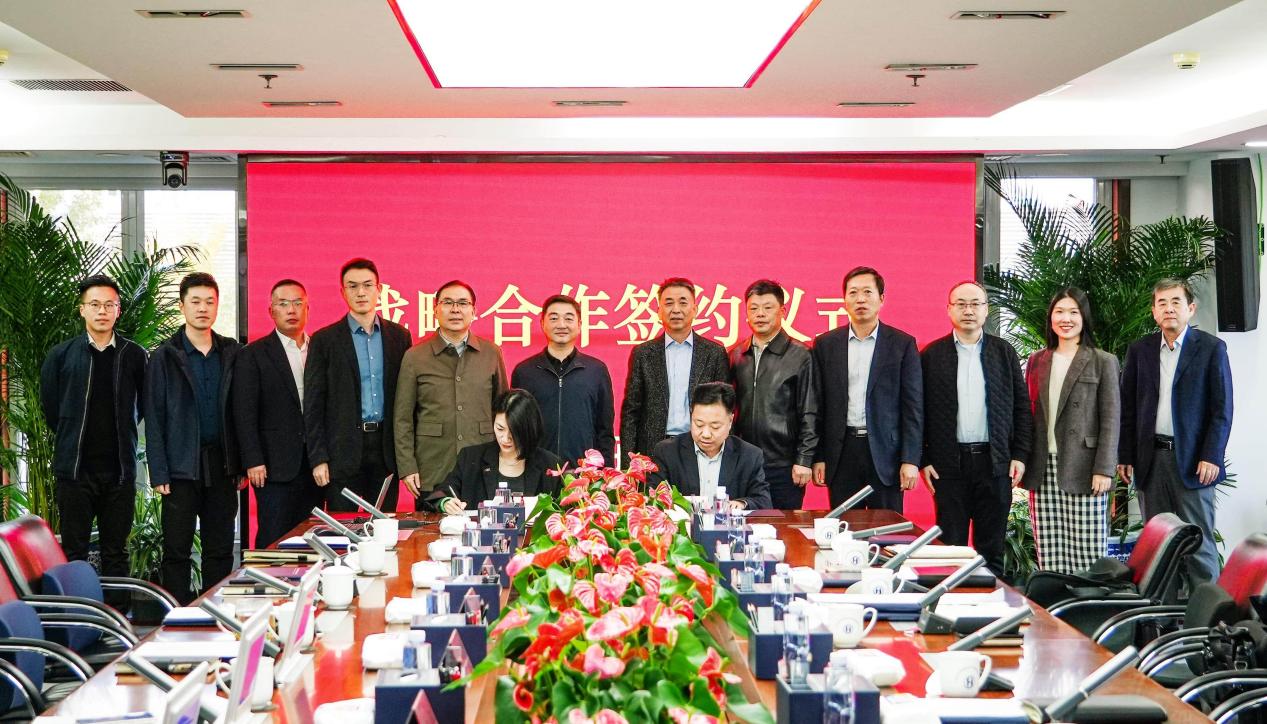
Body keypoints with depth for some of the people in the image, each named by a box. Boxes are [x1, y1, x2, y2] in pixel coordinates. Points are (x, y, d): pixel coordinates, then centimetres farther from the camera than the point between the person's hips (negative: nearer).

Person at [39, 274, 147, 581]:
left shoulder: (135, 356, 2)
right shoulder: (61, 356, 2)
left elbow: (145, 406, 11)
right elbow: (49, 408, 10)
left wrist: (122, 435, 10)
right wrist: (71, 440, 10)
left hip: (120, 471, 1)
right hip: (75, 469, -1)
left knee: (116, 553, 8)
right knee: (73, 553, 3)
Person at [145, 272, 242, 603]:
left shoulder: (231, 353, 9)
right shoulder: (166, 356, 0)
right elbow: (154, 418, -1)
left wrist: (242, 463, 3)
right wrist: (159, 473, -8)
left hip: (222, 464, 3)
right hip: (182, 466, -3)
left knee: (220, 550, 7)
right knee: (177, 551, 1)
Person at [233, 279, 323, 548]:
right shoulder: (254, 355, 1)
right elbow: (244, 413, -4)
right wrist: (253, 462, -11)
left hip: (314, 465, 4)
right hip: (275, 467, -4)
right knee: (273, 541, -5)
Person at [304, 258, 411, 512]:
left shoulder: (399, 336, 9)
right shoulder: (324, 340, 2)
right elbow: (313, 404, 0)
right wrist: (318, 458, -7)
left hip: (387, 450, 2)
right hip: (344, 451, -2)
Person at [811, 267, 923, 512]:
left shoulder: (902, 344, 2)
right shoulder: (825, 344, 7)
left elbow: (913, 406, -1)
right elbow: (818, 405, 7)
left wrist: (910, 460, -7)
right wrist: (818, 457, 2)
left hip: (885, 452, -1)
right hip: (841, 452, 2)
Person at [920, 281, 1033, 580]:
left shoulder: (1005, 353, 7)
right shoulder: (931, 355, 3)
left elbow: (1022, 407, 7)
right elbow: (919, 410, 3)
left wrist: (1020, 455, 0)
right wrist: (922, 460, -3)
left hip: (995, 462, 1)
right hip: (949, 463, -1)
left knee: (992, 548, 7)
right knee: (950, 545, 3)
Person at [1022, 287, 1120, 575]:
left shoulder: (1103, 362, 2)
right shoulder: (1037, 362, 15)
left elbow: (1110, 419, -2)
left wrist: (1103, 470, -10)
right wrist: (1023, 463, 9)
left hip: (1081, 470, -4)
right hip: (1043, 471, 4)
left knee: (1089, 556, -5)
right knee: (1049, 557, 2)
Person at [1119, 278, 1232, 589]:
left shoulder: (1212, 348, 0)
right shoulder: (1140, 350, 10)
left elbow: (1222, 409, -2)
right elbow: (1128, 407, 11)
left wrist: (1211, 457, -10)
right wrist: (1125, 456, 5)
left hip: (1192, 459, -3)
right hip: (1151, 458, 3)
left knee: (1198, 541, -3)